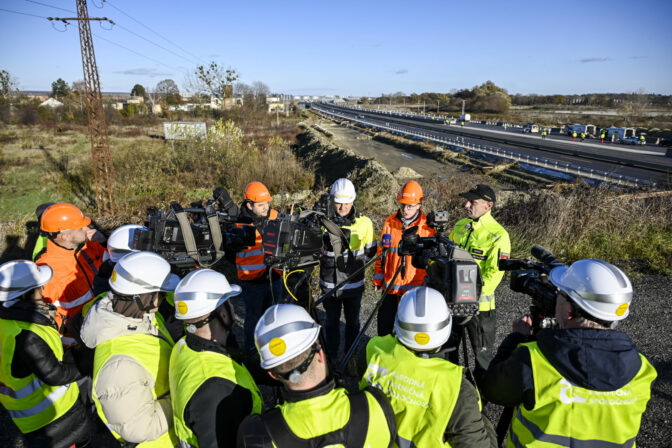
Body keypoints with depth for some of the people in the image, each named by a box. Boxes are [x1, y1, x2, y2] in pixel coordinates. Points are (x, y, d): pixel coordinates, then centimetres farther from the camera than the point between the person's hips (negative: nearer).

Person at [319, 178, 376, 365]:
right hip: (329, 283, 0)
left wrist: (354, 264, -9)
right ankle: (332, 356, 36)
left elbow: (370, 251, 2)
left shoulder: (364, 223, -9)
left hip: (353, 284, 0)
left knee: (352, 321, 17)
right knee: (332, 322, 17)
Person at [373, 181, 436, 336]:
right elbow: (382, 253, 8)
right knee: (384, 325, 16)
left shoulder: (428, 226, -8)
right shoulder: (390, 222, 0)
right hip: (390, 286, 3)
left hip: (415, 288, -3)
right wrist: (378, 279, 9)